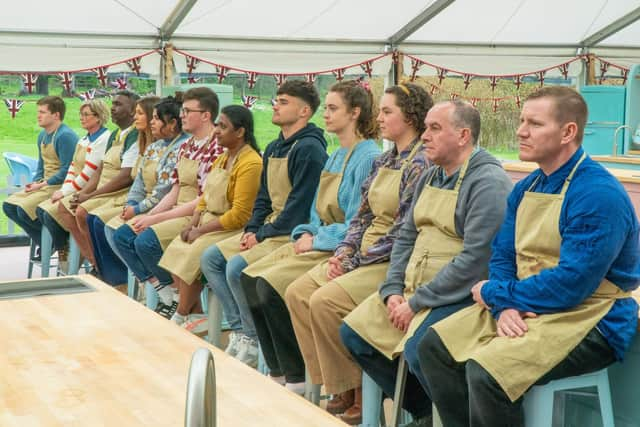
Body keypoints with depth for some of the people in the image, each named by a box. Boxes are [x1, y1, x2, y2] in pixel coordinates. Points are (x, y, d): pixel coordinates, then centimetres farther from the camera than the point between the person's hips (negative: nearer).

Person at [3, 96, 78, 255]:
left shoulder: (65, 136, -17)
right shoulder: (42, 135, 12)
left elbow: (67, 170, -21)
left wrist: (42, 185, -18)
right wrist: (34, 183, 3)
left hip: (61, 186, -10)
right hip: (44, 184, 10)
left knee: (24, 209, -23)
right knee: (9, 205, 1)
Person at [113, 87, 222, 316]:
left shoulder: (216, 149, -15)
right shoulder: (186, 147, 13)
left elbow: (203, 201, -20)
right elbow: (175, 192, 15)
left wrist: (156, 219, -18)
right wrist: (149, 216, -1)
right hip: (178, 212, 9)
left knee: (146, 241, -26)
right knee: (122, 235, -2)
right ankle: (164, 295, -3)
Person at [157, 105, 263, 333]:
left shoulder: (250, 163, -17)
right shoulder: (222, 158, 14)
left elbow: (239, 214, -21)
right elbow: (205, 196, 17)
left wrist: (202, 230, -17)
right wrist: (193, 223, -1)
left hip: (232, 228, -9)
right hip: (209, 221, 9)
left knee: (191, 256, -23)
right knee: (175, 251, -7)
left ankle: (180, 317, -3)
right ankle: (195, 315, -3)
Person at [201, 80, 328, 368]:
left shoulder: (309, 149, -15)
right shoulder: (274, 148, 14)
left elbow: (299, 206, -20)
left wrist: (263, 235, -15)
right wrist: (252, 230, 2)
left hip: (293, 234, -10)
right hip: (268, 228, 10)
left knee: (237, 267, -25)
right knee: (210, 258, 1)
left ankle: (253, 339, -5)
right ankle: (242, 327, 3)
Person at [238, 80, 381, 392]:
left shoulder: (368, 158, -13)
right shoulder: (335, 156, 16)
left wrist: (316, 240, -14)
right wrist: (306, 233, 1)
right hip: (318, 241, 9)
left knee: (271, 284, -23)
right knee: (251, 278, -4)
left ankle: (296, 376, -9)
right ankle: (277, 369, 3)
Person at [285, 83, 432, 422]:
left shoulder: (420, 164, -13)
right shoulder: (383, 161, 15)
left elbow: (404, 230, -18)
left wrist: (356, 260, -14)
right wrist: (344, 251, -1)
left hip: (392, 261, -9)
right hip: (363, 255, 9)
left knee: (326, 300, -25)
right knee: (297, 293, -4)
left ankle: (359, 396, -9)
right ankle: (339, 389, 0)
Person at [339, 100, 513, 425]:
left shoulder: (488, 182, -15)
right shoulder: (429, 177, 14)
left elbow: (475, 259, -22)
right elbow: (406, 237, 16)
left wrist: (416, 304, -18)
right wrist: (392, 291, -1)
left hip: (460, 295, -9)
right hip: (413, 288, 9)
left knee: (418, 349, -32)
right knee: (354, 332, 2)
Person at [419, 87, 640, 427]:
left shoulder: (598, 195, -19)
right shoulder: (525, 188, 8)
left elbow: (571, 285, -24)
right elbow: (502, 256, 9)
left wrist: (493, 293, -12)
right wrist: (504, 307, -13)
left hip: (588, 321, -8)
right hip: (524, 307, 9)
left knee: (485, 370, -28)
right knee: (434, 346, -2)